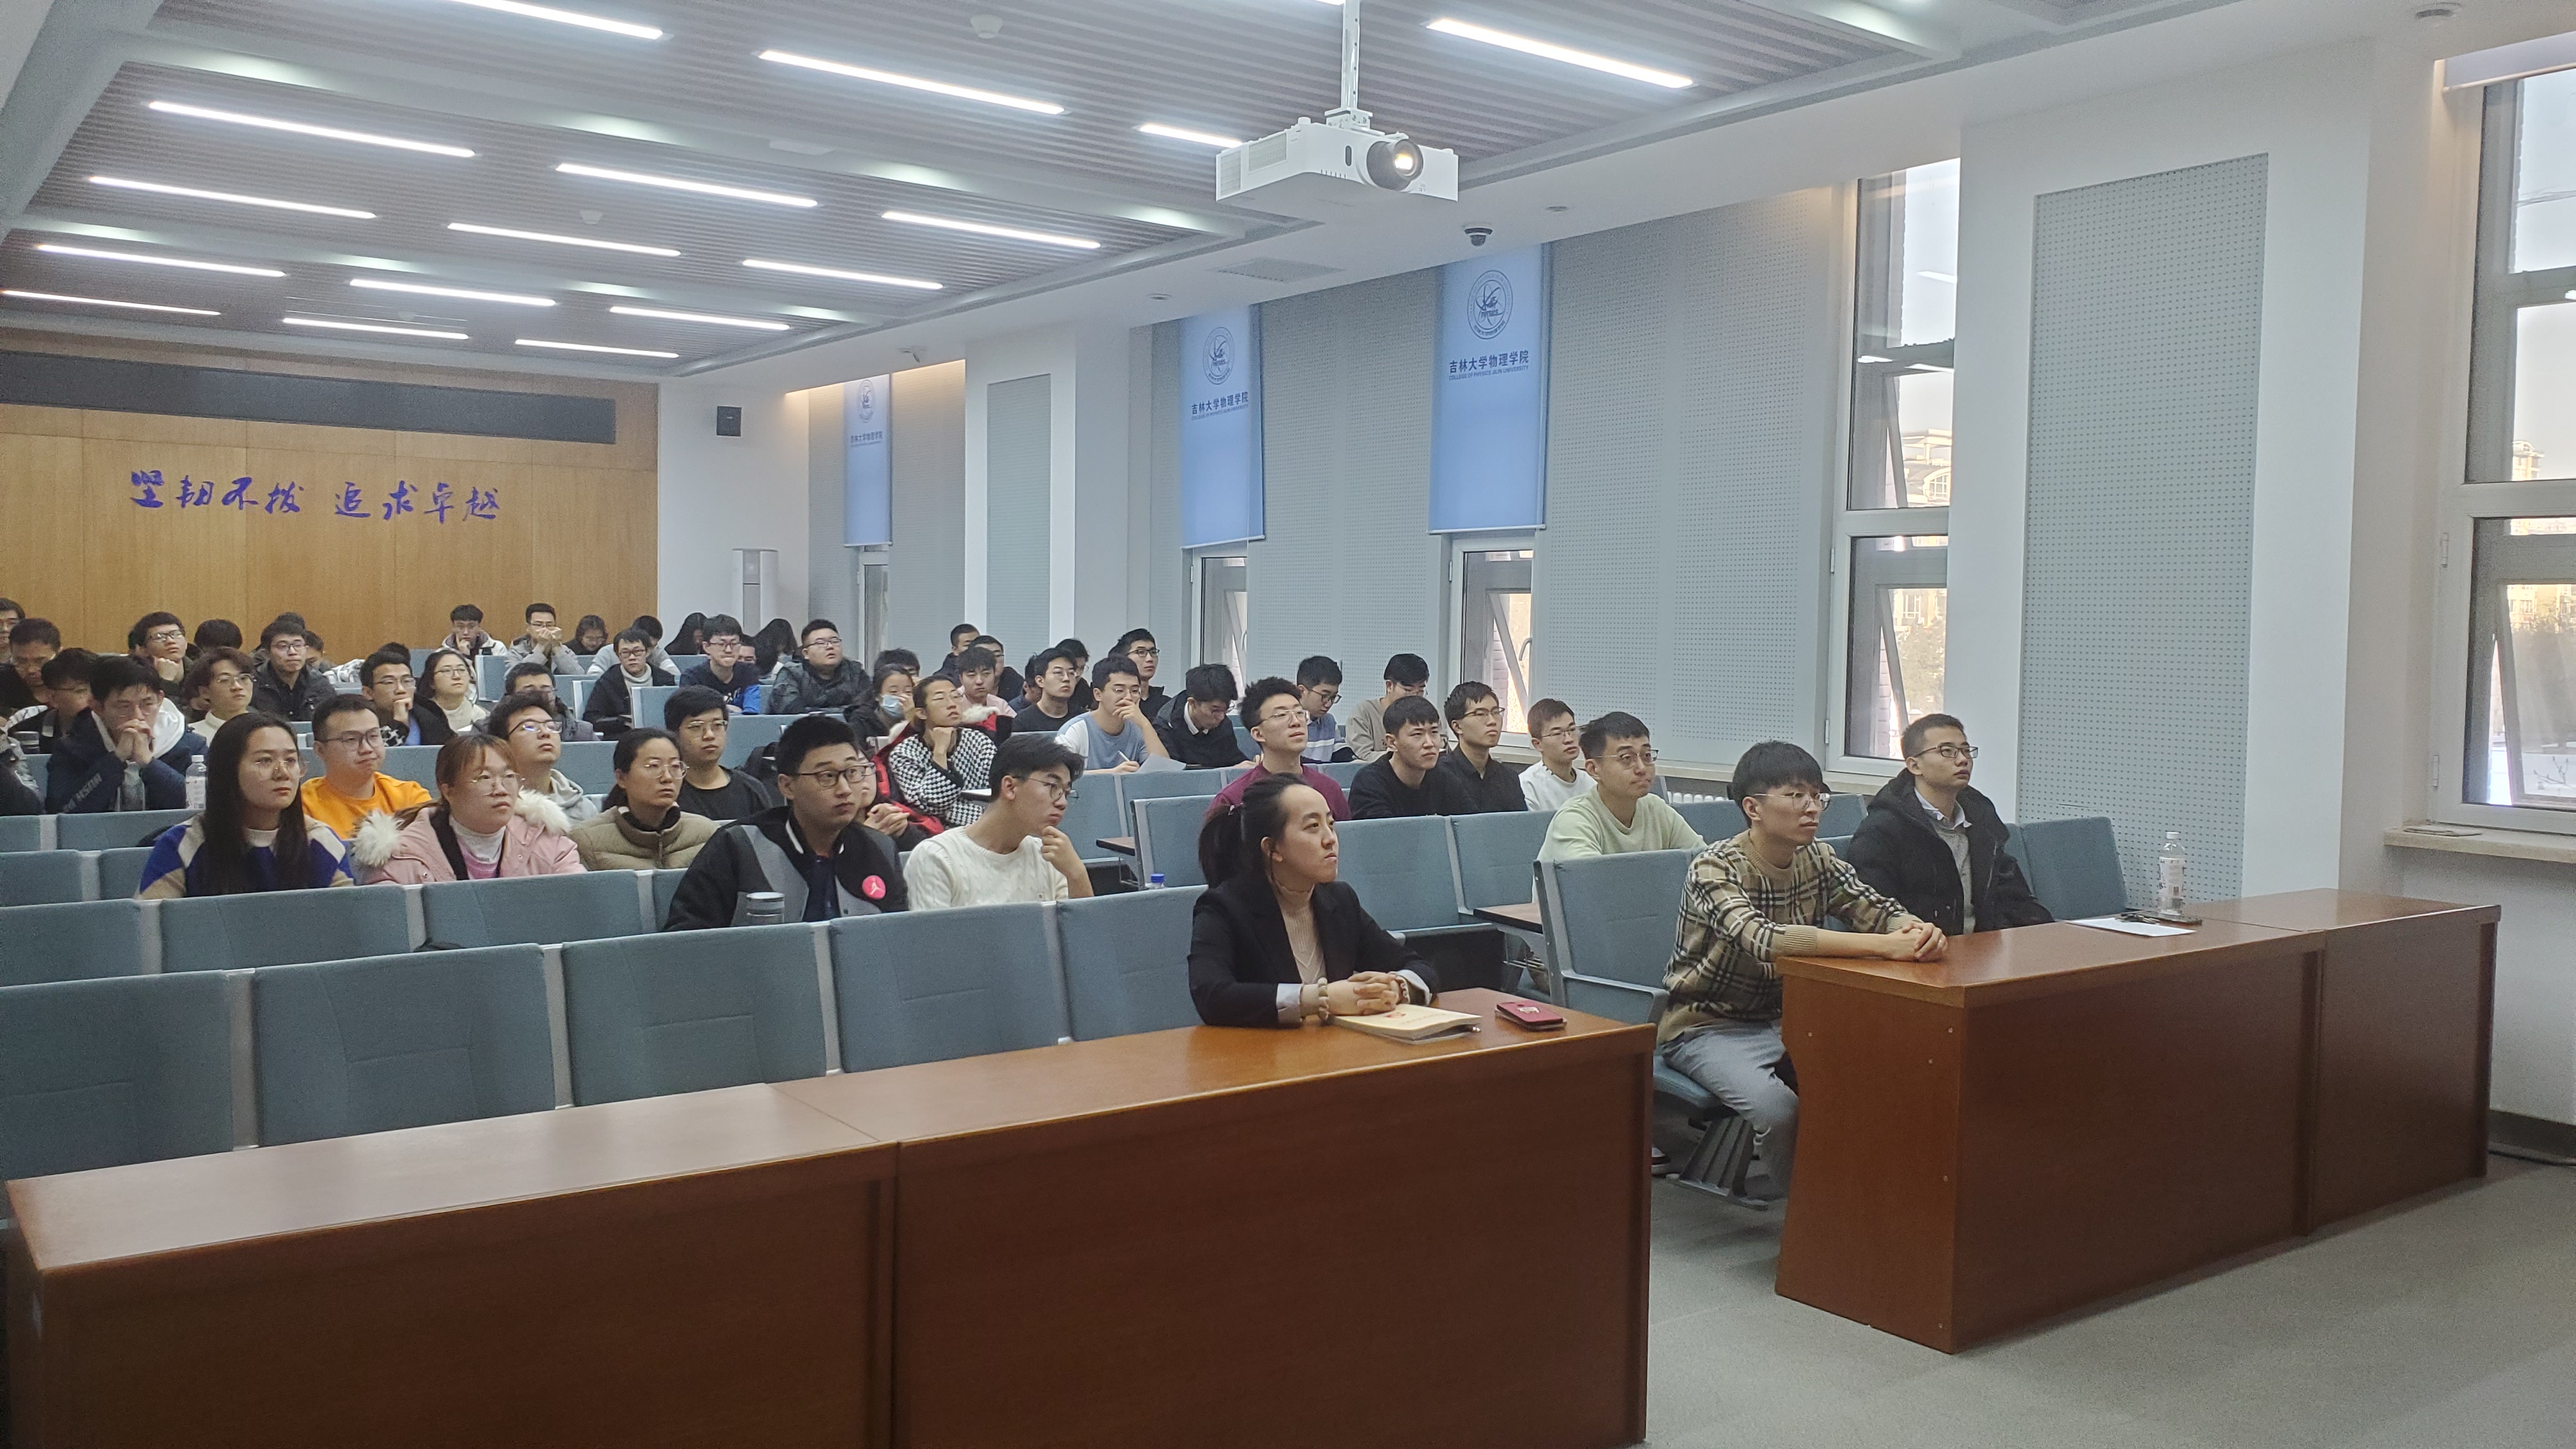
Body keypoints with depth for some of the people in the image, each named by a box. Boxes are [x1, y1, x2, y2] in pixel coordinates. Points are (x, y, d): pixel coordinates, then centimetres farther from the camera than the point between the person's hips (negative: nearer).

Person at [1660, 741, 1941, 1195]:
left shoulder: (1817, 860, 2)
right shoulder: (1715, 867, -21)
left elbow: (1880, 911, -7)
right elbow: (1763, 940, -38)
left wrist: (1918, 931, -33)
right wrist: (1883, 946, -45)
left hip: (1782, 1017, 6)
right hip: (1708, 1027, -6)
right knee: (1780, 1110, -30)